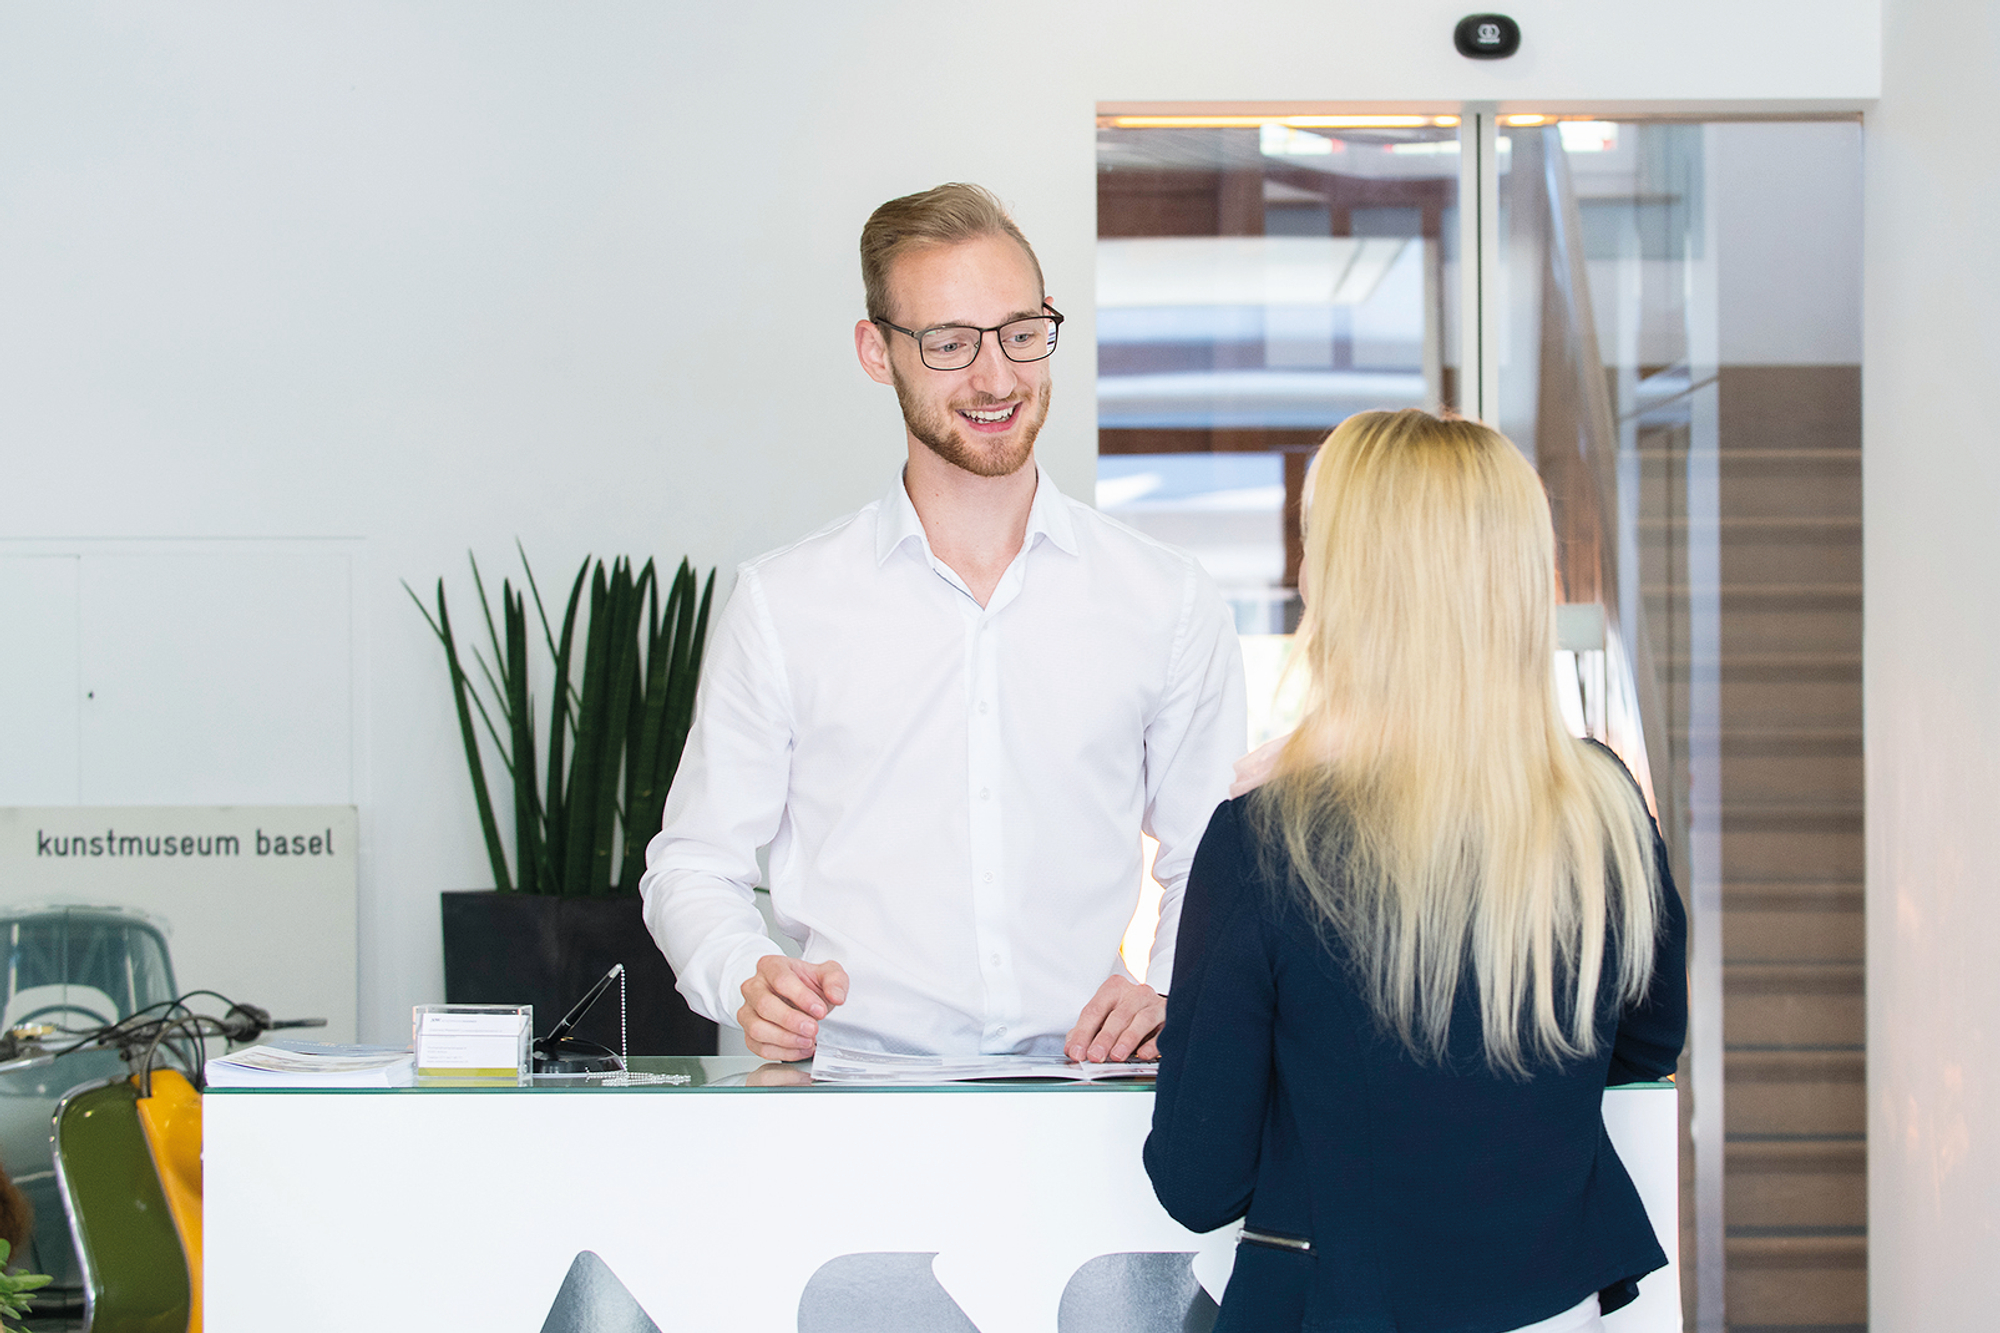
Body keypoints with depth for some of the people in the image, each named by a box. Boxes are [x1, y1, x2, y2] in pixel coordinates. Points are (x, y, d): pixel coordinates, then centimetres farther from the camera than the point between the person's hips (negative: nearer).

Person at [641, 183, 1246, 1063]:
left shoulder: (1167, 601, 11)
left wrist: (1172, 999, -1)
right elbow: (694, 865, 12)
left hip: (1082, 1092, 1)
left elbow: (1211, 867, 19)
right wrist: (750, 980, -9)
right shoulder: (783, 604, 8)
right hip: (856, 1087, -1)